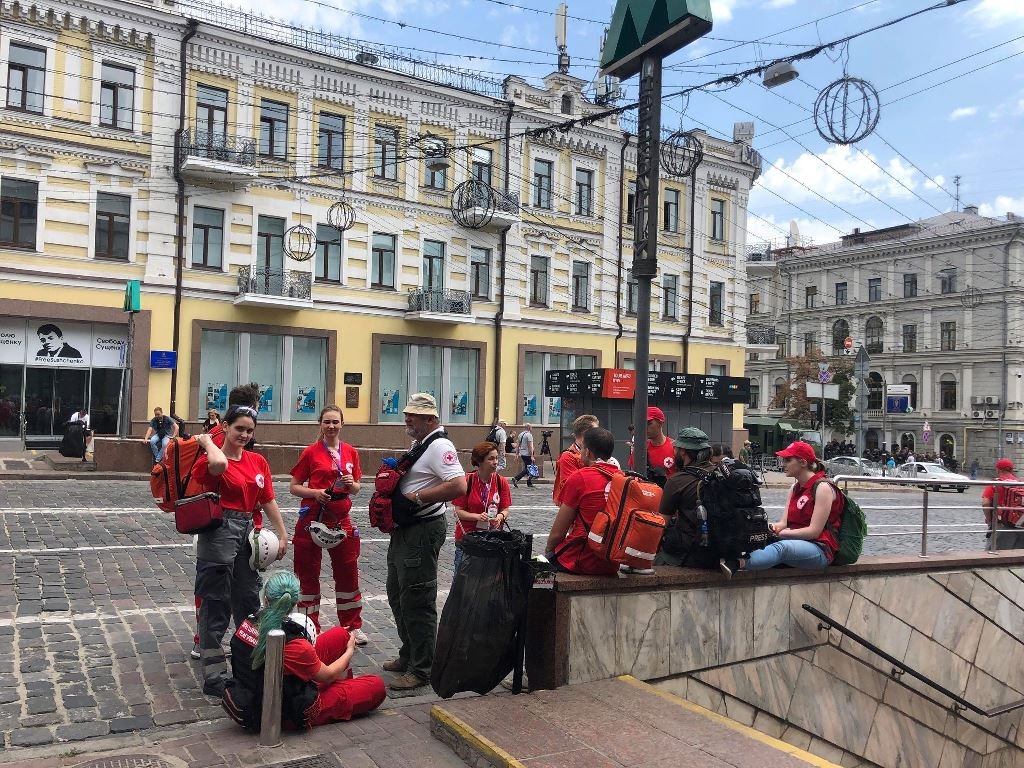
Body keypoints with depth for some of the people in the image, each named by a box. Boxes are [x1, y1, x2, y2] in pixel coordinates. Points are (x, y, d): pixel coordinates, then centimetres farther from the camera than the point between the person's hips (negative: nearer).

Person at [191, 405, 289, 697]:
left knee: (249, 601, 18)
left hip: (250, 533, 7)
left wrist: (282, 534, 9)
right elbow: (219, 464, -37)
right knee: (216, 606, 1)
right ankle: (214, 677, 11)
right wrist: (206, 441, -18)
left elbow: (268, 500, 12)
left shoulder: (258, 462, 8)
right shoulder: (212, 460, -10)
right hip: (219, 533, -7)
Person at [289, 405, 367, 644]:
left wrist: (351, 484, -9)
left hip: (341, 519, 3)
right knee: (308, 575, 6)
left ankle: (353, 626, 24)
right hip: (313, 519, -3)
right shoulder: (311, 452, -4)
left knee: (348, 572, 10)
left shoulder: (351, 452, 5)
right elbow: (294, 487, -1)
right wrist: (315, 492, -18)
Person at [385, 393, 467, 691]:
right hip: (404, 529, 11)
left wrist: (417, 496, -23)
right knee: (398, 596, 20)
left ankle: (421, 670, 8)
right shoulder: (418, 444, 14)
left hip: (423, 531, -11)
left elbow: (459, 487, -29)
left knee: (417, 602, -3)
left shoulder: (439, 446, -17)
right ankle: (408, 656, 34)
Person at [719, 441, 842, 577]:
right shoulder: (795, 488, 17)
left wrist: (780, 533, -15)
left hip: (820, 549, -8)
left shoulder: (822, 487, -8)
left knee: (783, 546, -38)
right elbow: (783, 523, 8)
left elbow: (814, 531, -14)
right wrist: (772, 527, -14)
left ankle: (736, 564, -59)